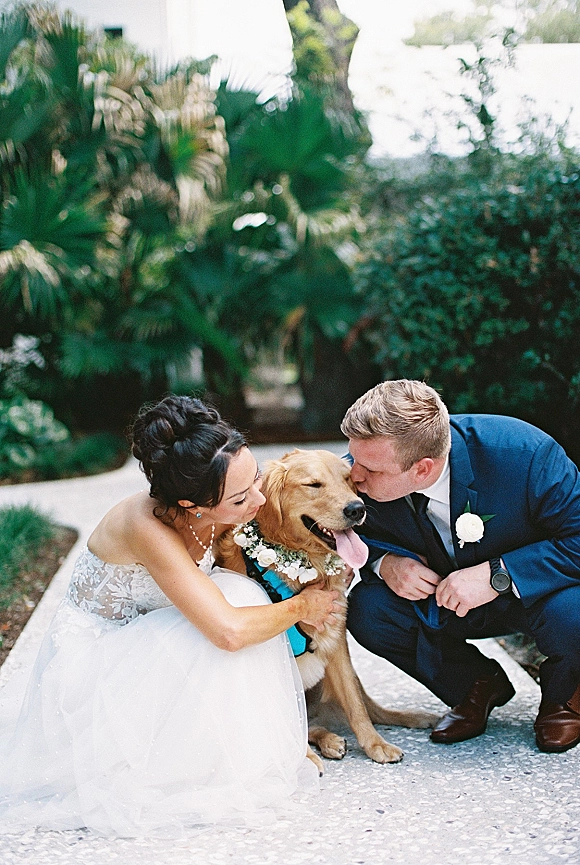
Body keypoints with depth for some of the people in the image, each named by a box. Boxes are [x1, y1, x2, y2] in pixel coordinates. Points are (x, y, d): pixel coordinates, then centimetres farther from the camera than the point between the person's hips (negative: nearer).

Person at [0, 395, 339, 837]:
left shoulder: (214, 516, -13)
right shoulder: (148, 527, -34)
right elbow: (229, 631, -38)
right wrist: (300, 607, -21)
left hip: (139, 647, 7)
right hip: (89, 663, -7)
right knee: (235, 598, -27)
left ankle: (262, 747, -3)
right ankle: (230, 765, -12)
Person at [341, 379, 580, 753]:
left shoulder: (523, 452, -32)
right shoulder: (359, 472, -20)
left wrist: (497, 575, -36)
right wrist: (384, 562, -25)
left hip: (534, 588, -4)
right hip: (441, 595, 4)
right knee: (367, 610, -20)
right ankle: (477, 686, 6)